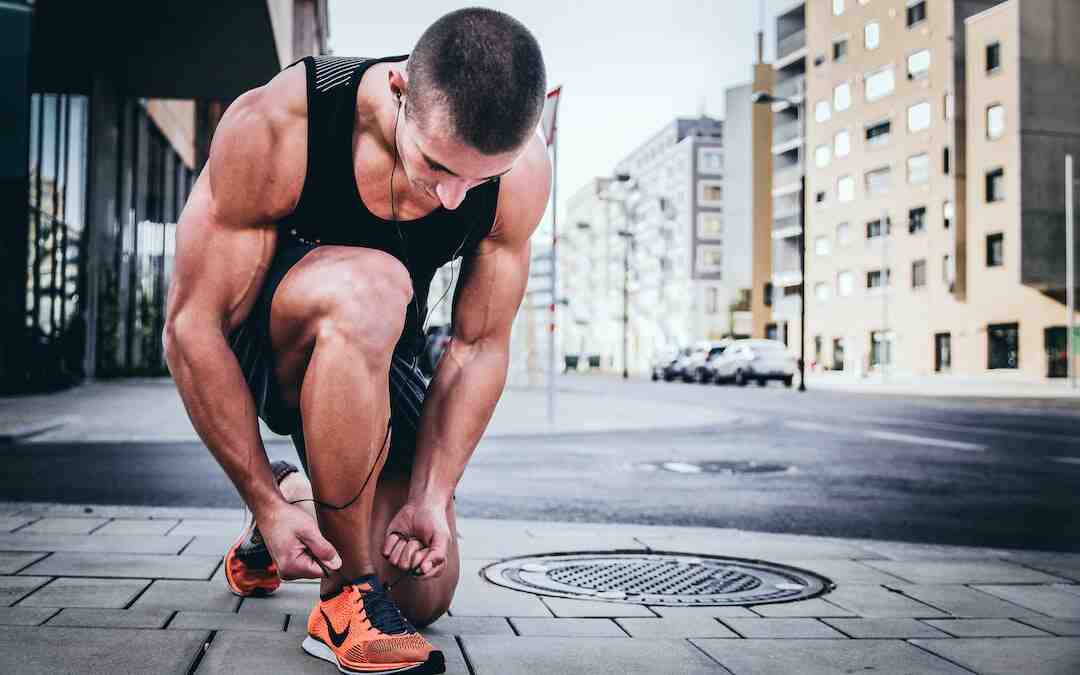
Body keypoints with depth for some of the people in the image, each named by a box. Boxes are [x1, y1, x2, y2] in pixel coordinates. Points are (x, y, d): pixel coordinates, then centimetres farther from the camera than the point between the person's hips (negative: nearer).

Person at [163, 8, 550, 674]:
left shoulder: (523, 172, -22)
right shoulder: (272, 127, -32)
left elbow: (480, 345, -13)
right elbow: (192, 328, -26)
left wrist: (431, 495, -20)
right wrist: (265, 503, -26)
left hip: (371, 355, 4)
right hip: (251, 343, -3)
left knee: (426, 591, -1)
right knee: (369, 289, -39)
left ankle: (304, 495, 30)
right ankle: (348, 596, -24)